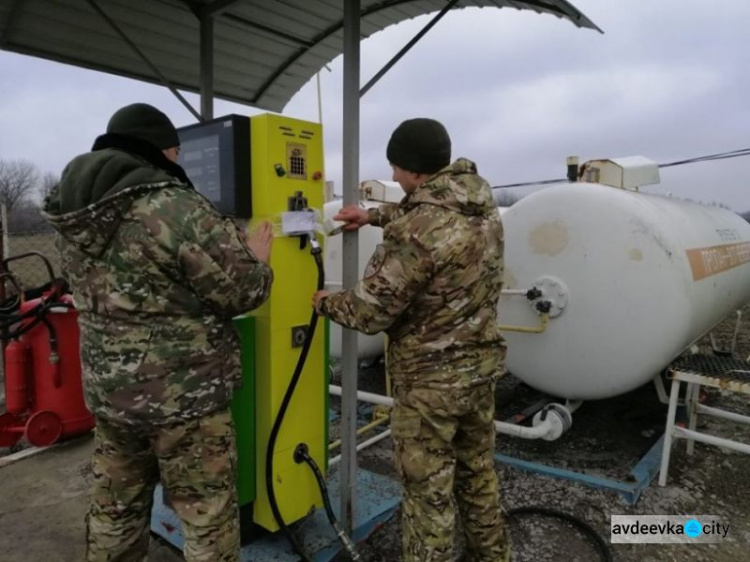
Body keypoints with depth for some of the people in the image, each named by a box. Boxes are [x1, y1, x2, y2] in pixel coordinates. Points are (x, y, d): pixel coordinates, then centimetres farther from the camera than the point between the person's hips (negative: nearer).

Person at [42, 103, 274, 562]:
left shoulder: (74, 215, 5)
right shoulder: (177, 209, -19)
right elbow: (241, 291, -15)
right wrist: (257, 259, 6)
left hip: (108, 390, 8)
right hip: (184, 397, -7)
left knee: (115, 510, 23)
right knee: (209, 515, 9)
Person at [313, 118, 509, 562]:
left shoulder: (416, 233, -25)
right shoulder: (482, 201, 1)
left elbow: (370, 311, -18)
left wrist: (325, 302, 1)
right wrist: (373, 215, 23)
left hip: (430, 378, -8)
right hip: (482, 364, 9)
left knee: (427, 491, 9)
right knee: (479, 473, 24)